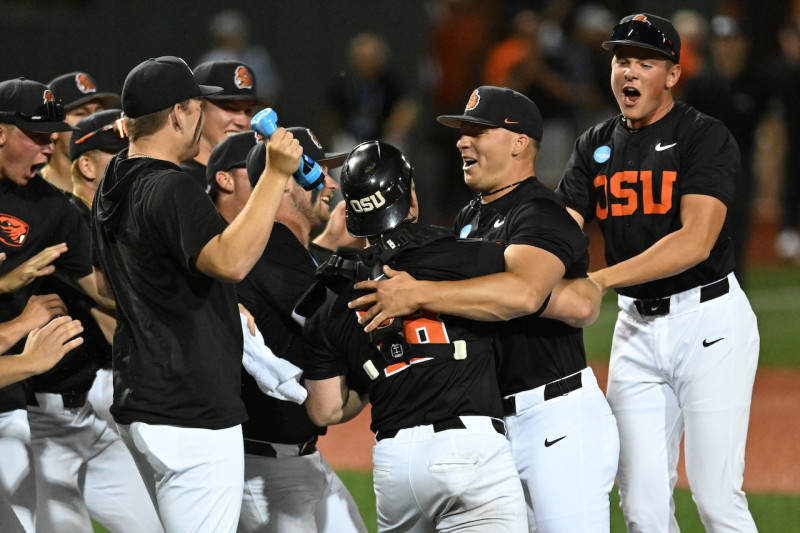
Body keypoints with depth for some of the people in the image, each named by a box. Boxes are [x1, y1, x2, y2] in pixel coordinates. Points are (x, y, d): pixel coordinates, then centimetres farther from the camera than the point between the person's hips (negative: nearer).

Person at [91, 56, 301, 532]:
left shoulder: (112, 187, 12)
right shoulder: (171, 189, -18)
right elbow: (230, 261, -34)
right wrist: (276, 175, -30)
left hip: (137, 402, 10)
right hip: (192, 415, -10)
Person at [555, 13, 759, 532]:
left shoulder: (705, 136, -9)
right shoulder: (597, 146, 11)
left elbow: (696, 240, -22)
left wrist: (600, 281, -30)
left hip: (710, 319, -6)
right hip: (637, 326, 6)